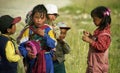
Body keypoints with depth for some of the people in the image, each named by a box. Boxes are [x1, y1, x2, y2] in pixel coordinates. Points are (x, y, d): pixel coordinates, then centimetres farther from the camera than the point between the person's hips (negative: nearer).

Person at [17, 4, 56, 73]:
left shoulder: (48, 30, -2)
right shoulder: (28, 30, -4)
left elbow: (53, 45, -11)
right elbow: (21, 46, -5)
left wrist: (44, 35, -22)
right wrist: (27, 54, -23)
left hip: (46, 60, 0)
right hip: (33, 59, 0)